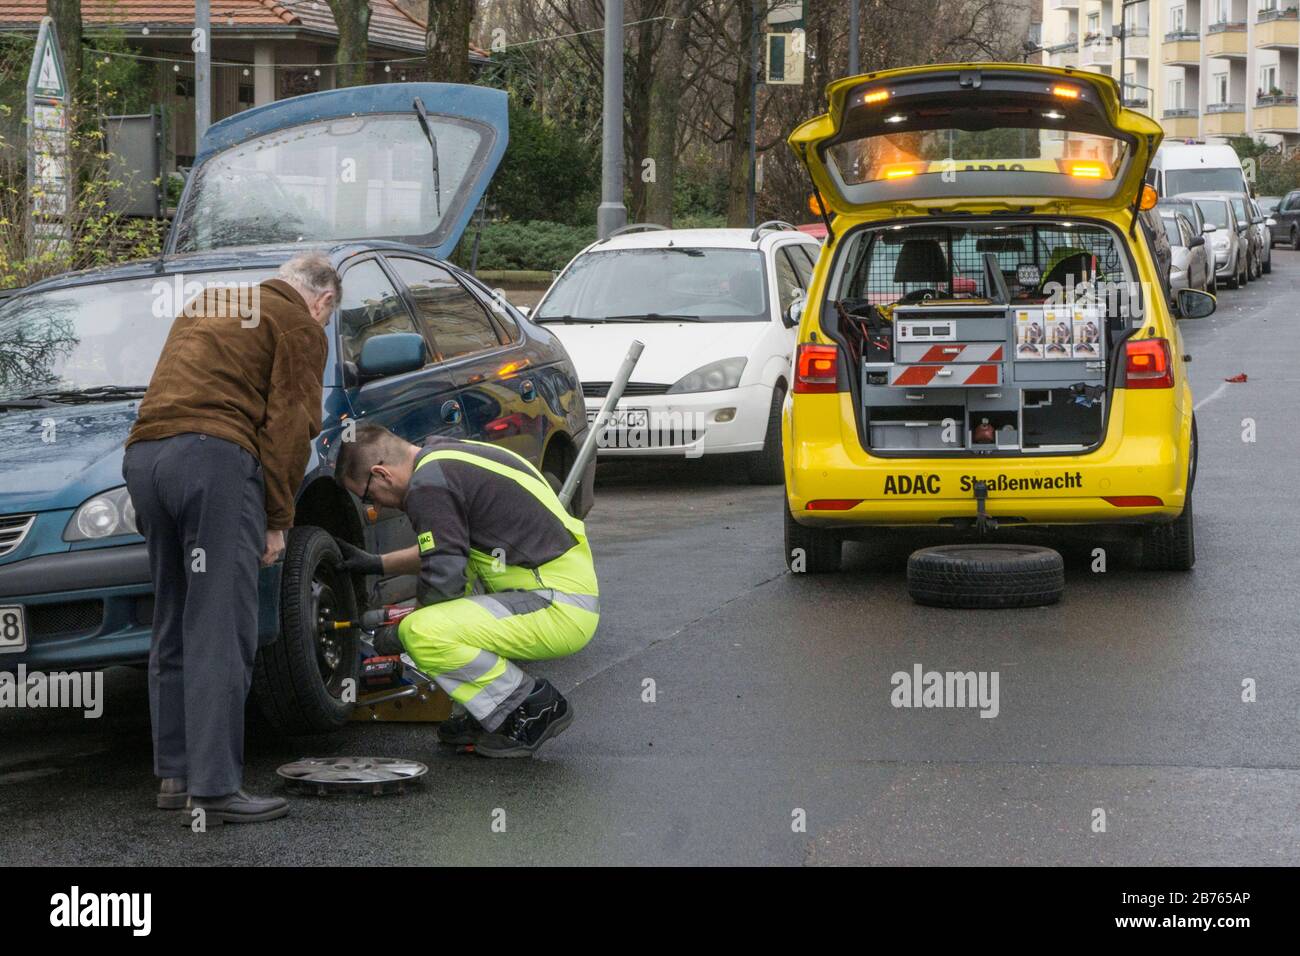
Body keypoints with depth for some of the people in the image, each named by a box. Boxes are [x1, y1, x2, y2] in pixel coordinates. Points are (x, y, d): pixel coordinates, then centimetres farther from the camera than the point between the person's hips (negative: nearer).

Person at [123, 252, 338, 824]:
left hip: (144, 454, 8)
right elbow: (289, 427, -3)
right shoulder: (301, 327, 6)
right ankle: (213, 789, -12)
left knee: (174, 626, 14)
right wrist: (277, 518, 0)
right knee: (221, 633, -9)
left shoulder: (204, 307, 30)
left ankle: (175, 775, 15)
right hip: (215, 457, -8)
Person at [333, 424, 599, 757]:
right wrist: (377, 564, 30)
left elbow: (445, 578, -16)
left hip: (561, 610, -11)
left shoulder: (428, 484, -15)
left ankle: (534, 708, -6)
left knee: (422, 634, -21)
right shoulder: (446, 456, 16)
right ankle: (491, 711, 19)